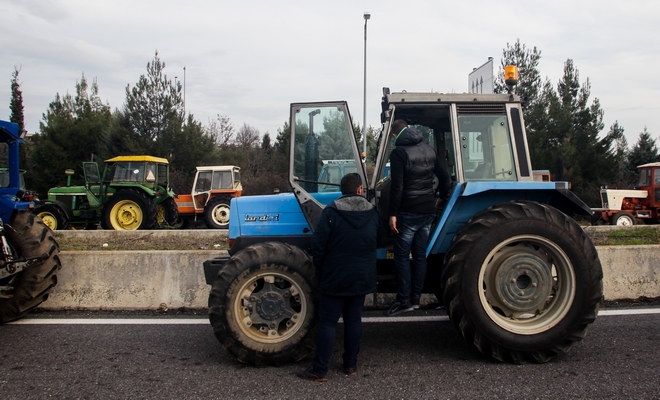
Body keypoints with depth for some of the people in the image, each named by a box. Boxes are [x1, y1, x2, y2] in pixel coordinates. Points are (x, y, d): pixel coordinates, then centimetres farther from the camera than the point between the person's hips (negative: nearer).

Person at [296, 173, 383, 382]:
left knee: (328, 322, 1)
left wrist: (320, 269, 0)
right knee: (354, 320, 14)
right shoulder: (372, 212, 2)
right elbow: (379, 240, 14)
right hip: (362, 279, 4)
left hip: (335, 278, -4)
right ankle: (351, 365, 21)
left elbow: (318, 243, -14)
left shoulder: (331, 211, -12)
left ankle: (319, 370, 6)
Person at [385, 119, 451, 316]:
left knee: (402, 256, 1)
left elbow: (397, 186, -18)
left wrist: (393, 213, -15)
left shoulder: (398, 152, -11)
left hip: (408, 213, -7)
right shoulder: (428, 150, 10)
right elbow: (444, 176, 14)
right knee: (420, 254, 11)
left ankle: (404, 300, 2)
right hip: (428, 211, 7)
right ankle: (415, 298, 18)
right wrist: (441, 196, 29)